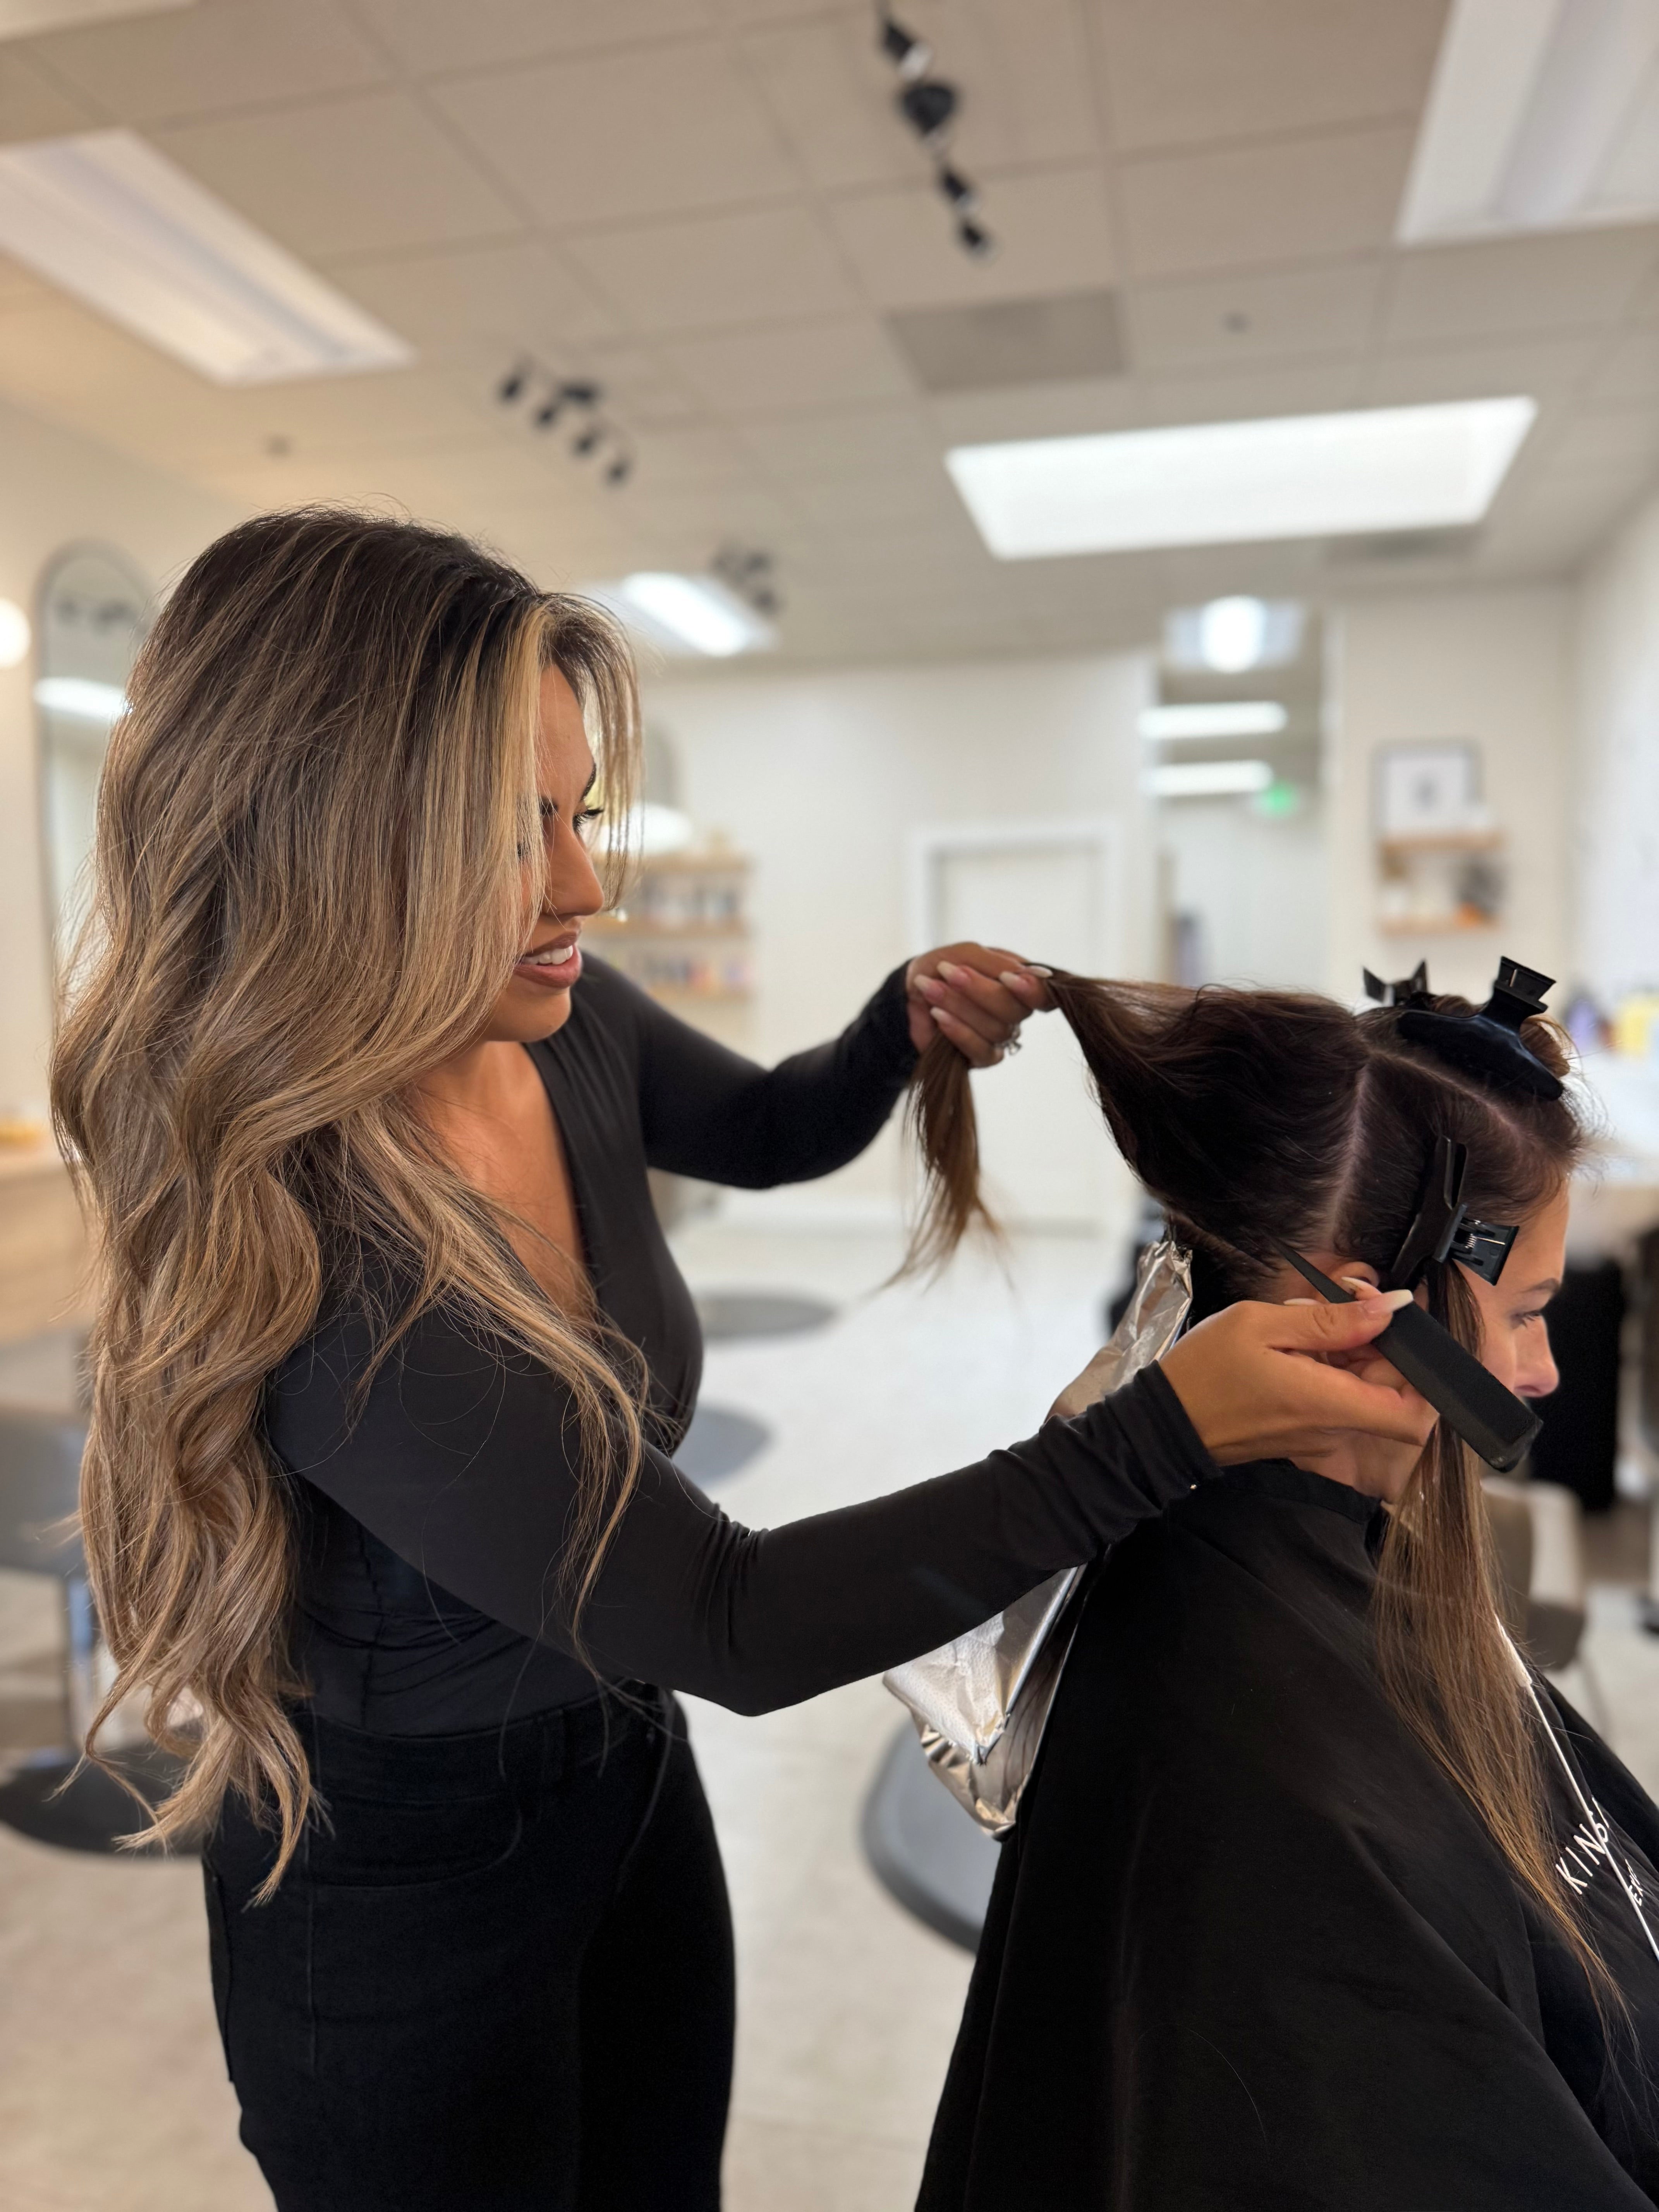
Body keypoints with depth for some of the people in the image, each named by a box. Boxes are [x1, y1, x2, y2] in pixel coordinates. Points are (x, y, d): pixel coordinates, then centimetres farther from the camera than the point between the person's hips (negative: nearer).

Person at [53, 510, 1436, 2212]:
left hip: (631, 1781, 6)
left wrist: (907, 1023, -12)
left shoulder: (567, 1030, -13)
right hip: (400, 1906, -6)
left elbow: (773, 1132, 10)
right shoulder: (294, 1243, -35)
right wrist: (1170, 1429, -36)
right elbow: (732, 1624, -32)